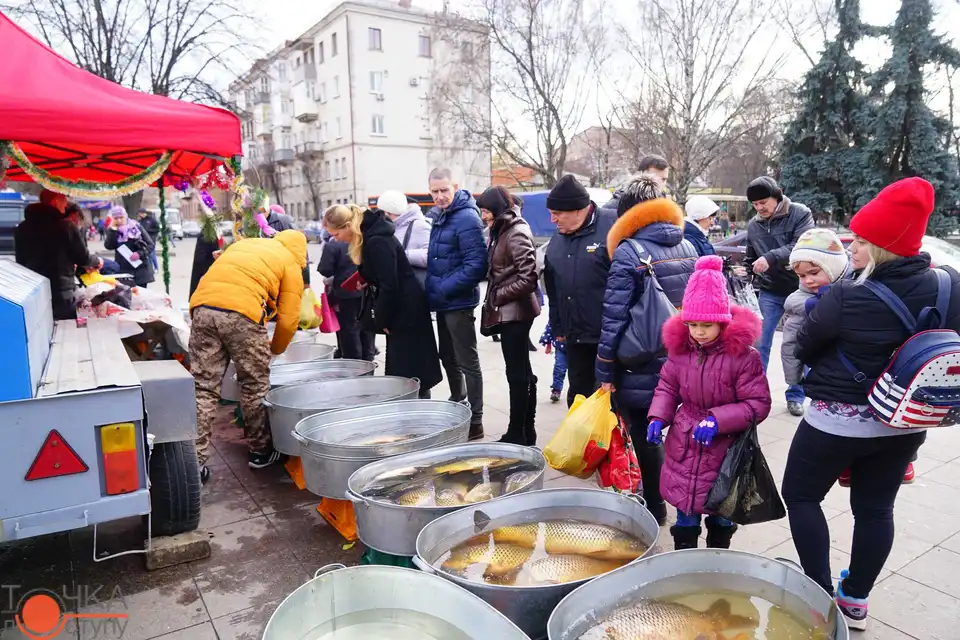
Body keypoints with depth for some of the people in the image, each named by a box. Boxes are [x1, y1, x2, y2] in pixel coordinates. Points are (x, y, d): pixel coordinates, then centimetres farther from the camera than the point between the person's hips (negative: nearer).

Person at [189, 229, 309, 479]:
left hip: (203, 307, 5)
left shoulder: (243, 244, 32)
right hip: (242, 312, -5)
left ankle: (194, 462, 8)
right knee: (255, 387, 12)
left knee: (203, 388, 8)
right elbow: (288, 319, 9)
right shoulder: (290, 262, 16)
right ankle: (260, 451, 25)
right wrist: (275, 349, 27)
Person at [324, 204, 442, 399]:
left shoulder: (377, 241, -22)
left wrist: (381, 319, -14)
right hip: (400, 307, 10)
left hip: (407, 308, -10)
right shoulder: (369, 236, 8)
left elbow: (389, 285, -23)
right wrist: (366, 280, 4)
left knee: (410, 369, -3)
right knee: (400, 368, 15)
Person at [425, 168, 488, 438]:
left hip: (458, 303, -9)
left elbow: (476, 264, -24)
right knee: (448, 358, 20)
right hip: (442, 302, 9)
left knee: (467, 362, 0)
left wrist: (445, 288, -21)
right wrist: (433, 287, 10)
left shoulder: (466, 218, -16)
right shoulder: (441, 216, 12)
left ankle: (475, 422, 10)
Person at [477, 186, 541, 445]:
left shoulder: (517, 232, -14)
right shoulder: (502, 230, 14)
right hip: (509, 312, 10)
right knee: (522, 372, 15)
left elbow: (529, 277, -22)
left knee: (517, 374, -2)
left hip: (515, 312, -10)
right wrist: (495, 298, 8)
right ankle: (526, 431, 25)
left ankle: (517, 434, 8)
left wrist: (499, 296, -13)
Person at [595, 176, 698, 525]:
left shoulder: (629, 252, -13)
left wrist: (605, 372, -9)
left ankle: (654, 508, 21)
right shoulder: (687, 247, 6)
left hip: (643, 365, -6)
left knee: (645, 437, 9)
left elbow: (614, 316, -15)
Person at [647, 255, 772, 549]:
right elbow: (667, 387, 7)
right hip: (684, 448, 2)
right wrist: (658, 418, -10)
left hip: (725, 451, -2)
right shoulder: (680, 349, -6)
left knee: (721, 517, 19)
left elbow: (758, 404, -14)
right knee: (685, 517, 12)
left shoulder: (743, 355, -17)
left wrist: (718, 420, -26)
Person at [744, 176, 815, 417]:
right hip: (769, 293, 3)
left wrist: (771, 257, -35)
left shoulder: (800, 214, -9)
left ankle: (795, 396, 21)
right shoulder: (753, 225, 4)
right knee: (760, 344, 0)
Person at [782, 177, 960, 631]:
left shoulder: (845, 298, -24)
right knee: (875, 508, 18)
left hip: (838, 420, -6)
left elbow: (804, 349, -9)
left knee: (801, 495, 14)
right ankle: (855, 601, 32)